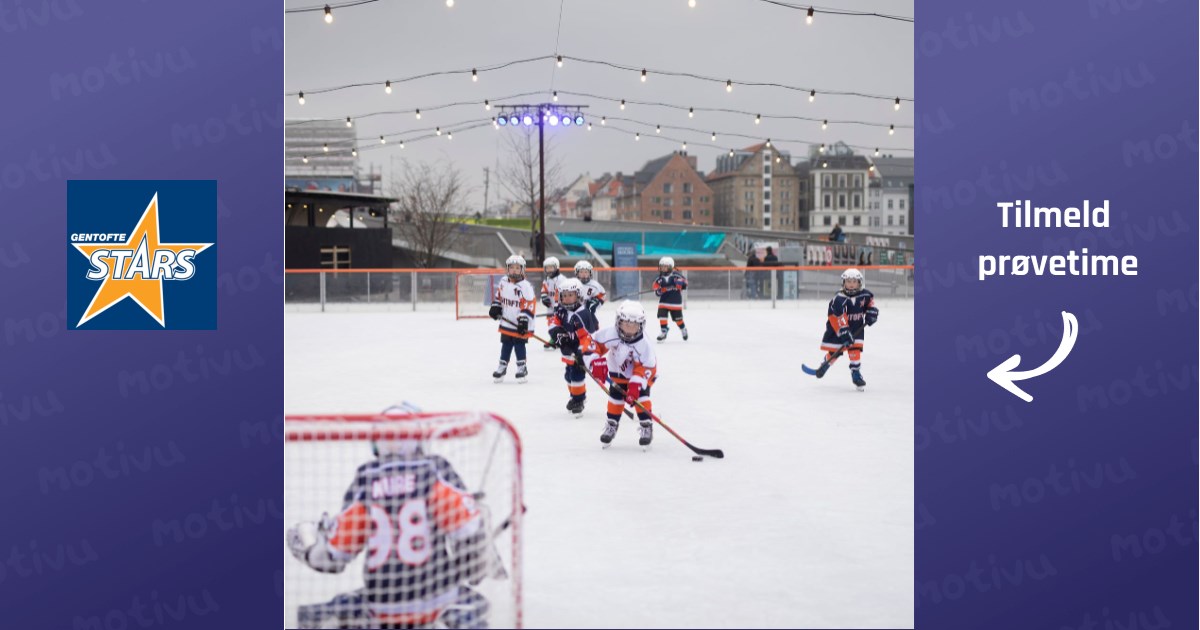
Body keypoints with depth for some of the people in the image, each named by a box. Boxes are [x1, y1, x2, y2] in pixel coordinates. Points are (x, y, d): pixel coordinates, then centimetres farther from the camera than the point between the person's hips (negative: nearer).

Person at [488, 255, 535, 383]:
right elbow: (498, 296, 19)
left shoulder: (525, 286, -16)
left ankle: (522, 368, 11)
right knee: (506, 345, 12)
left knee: (519, 345, 0)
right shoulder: (503, 282, 3)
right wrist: (495, 307, 8)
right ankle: (502, 367, 21)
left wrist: (524, 320, -22)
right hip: (506, 321, 5)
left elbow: (530, 304, -18)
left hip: (519, 324, -5)